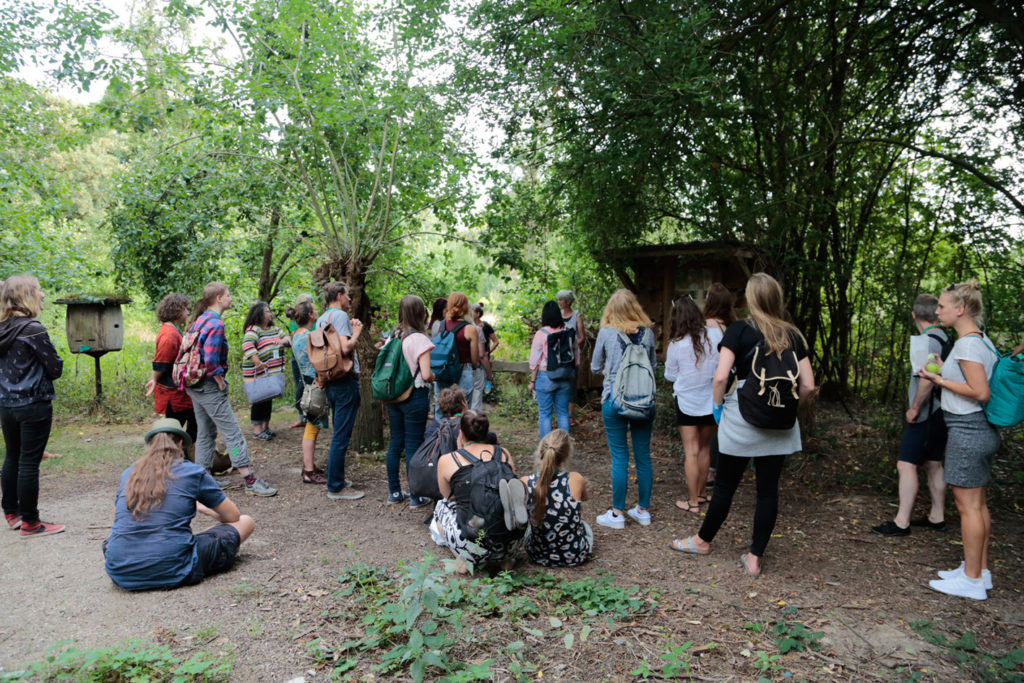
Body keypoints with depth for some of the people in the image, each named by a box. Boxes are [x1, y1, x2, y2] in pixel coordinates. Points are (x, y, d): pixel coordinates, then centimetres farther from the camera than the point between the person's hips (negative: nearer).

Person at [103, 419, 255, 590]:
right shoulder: (193, 472, -1)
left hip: (121, 576, 5)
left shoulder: (128, 474, 11)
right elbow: (232, 516, 8)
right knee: (246, 522, 7)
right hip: (172, 574, -5)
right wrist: (204, 509, 30)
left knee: (109, 542, 41)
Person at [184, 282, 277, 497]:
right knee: (233, 433, -7)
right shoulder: (215, 323, -18)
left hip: (194, 386, 10)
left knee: (205, 433, 16)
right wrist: (220, 381, -13)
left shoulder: (199, 320, 12)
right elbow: (211, 360, -27)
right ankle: (251, 482, -4)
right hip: (209, 388, -10)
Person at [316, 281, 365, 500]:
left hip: (331, 381, 10)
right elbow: (345, 348, -24)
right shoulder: (340, 315, -12)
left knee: (338, 433, 20)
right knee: (342, 436, -4)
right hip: (345, 381, -10)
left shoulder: (321, 319, 16)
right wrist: (356, 333, -7)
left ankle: (336, 479, 29)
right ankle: (336, 487, 1)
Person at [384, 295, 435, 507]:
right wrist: (434, 376, 1)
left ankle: (394, 492, 23)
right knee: (413, 444, 1)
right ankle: (415, 496, 10)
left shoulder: (394, 336, 4)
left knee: (395, 442, 13)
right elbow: (426, 375, -19)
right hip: (415, 396, -6)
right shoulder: (419, 339, -15)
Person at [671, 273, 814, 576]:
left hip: (742, 418, -3)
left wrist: (717, 405, 0)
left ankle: (703, 540, 29)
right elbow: (807, 385, 2)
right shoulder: (793, 336, 3)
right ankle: (755, 557, 18)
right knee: (768, 489, 9)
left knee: (725, 485, 11)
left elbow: (721, 376, -16)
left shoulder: (739, 330, -7)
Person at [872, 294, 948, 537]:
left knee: (906, 465, -7)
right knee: (933, 465, 16)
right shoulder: (945, 339, 11)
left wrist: (914, 408, -19)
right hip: (938, 414, 10)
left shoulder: (928, 341, -18)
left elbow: (928, 378, -29)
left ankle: (901, 522, -5)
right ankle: (937, 517, 26)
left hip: (925, 415, -10)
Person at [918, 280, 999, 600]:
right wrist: (945, 374, 14)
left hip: (967, 430, -10)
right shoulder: (983, 340, 12)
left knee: (968, 505, -2)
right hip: (983, 430, 10)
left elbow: (980, 392, -22)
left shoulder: (968, 343, -17)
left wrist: (939, 380, -14)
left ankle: (972, 580, 7)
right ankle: (980, 571, 26)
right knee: (978, 504, 16)